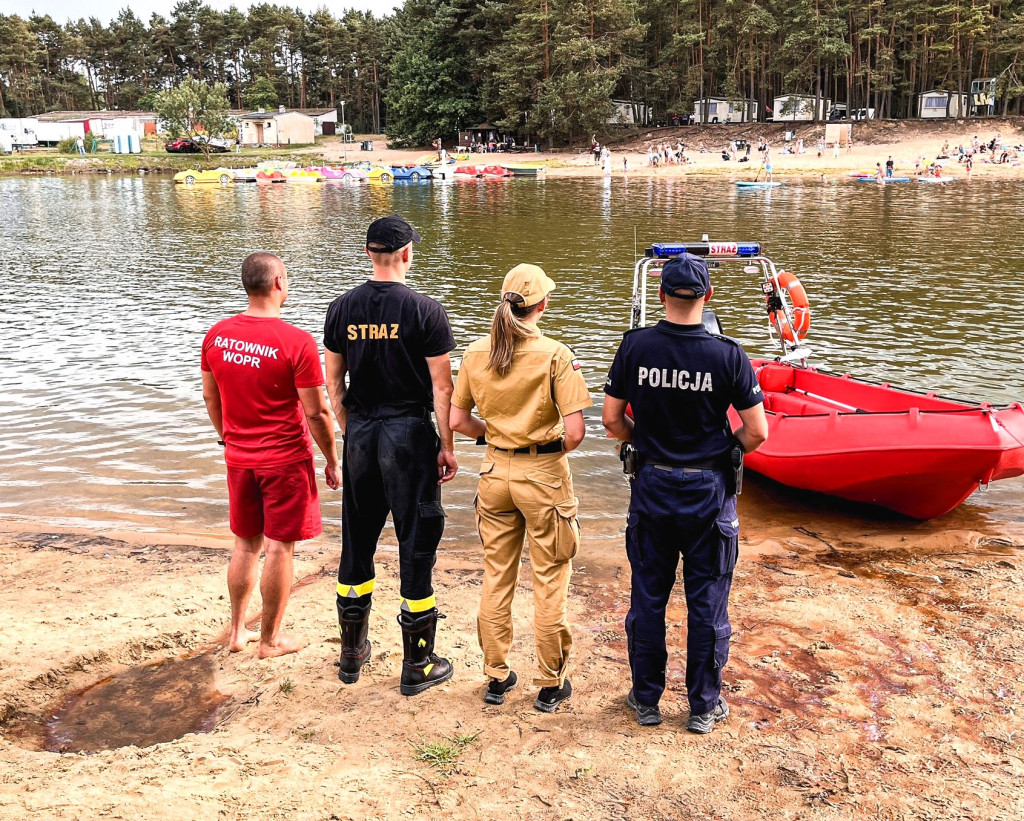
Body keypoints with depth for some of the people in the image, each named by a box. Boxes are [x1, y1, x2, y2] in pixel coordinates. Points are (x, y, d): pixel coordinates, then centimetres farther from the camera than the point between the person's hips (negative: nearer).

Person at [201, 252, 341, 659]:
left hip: (238, 459, 6)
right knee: (279, 548, 7)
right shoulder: (297, 342, -18)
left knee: (245, 544, 18)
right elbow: (317, 413, -15)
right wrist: (332, 462, -3)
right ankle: (270, 639, 19)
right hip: (286, 461, -5)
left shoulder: (216, 335, -1)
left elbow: (211, 399, 9)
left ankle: (237, 632, 29)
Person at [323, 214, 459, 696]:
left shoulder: (342, 309, 3)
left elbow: (333, 383, 9)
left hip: (360, 435, 5)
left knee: (356, 544, 16)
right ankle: (417, 666, 14)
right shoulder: (425, 310, -10)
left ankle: (352, 654, 30)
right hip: (409, 435, -4)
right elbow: (441, 387, -10)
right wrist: (447, 447, -1)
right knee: (416, 546, 5)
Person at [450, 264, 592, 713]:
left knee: (496, 577, 16)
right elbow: (575, 432, -18)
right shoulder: (554, 354, -16)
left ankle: (497, 676, 27)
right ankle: (550, 684, 21)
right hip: (544, 474, -4)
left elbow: (458, 421, 3)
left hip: (496, 470, 4)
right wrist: (553, 449, 2)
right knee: (549, 582, 10)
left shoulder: (476, 352, -2)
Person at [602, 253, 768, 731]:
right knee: (707, 603, 11)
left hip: (651, 488, 2)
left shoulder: (635, 347, -8)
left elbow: (612, 419, -3)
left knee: (647, 598, 14)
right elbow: (757, 432, -10)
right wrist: (727, 450, 9)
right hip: (709, 492, -1)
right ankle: (704, 706, 24)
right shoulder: (728, 355, -12)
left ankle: (646, 700, 27)